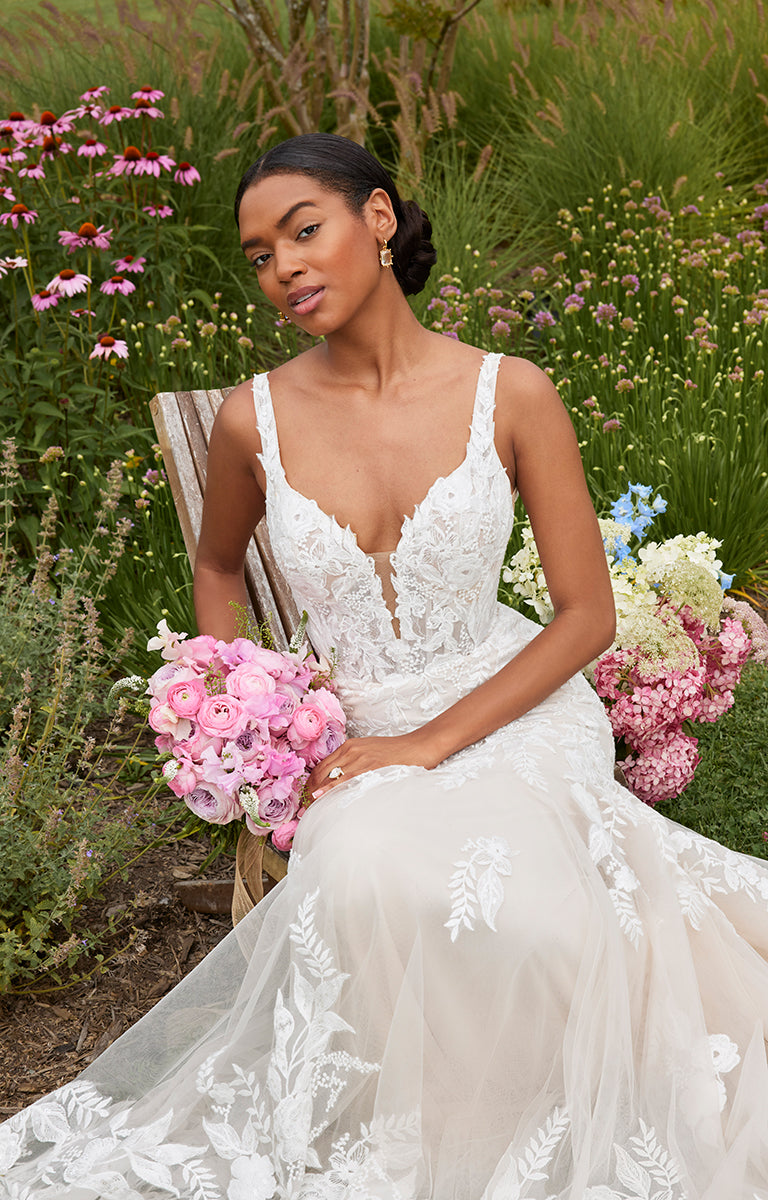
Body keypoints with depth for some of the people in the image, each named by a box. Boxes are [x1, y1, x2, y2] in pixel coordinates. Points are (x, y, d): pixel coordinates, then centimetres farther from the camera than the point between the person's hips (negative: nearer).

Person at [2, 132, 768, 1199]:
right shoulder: (256, 419, -3)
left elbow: (588, 615, -5)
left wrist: (430, 743, -12)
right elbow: (219, 563, 20)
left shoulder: (511, 394, -8)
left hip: (508, 709, -1)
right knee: (371, 882, -33)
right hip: (352, 730, 1)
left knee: (507, 891, -33)